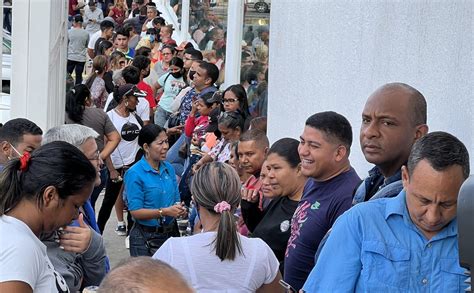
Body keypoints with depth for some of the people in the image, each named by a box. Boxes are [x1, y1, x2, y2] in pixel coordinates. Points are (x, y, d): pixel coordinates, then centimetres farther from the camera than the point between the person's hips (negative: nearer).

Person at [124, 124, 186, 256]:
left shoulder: (168, 168, 4)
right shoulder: (134, 174, -13)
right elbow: (135, 212, -16)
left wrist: (179, 209, -9)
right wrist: (164, 212, -24)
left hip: (171, 233, 5)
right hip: (145, 237, -5)